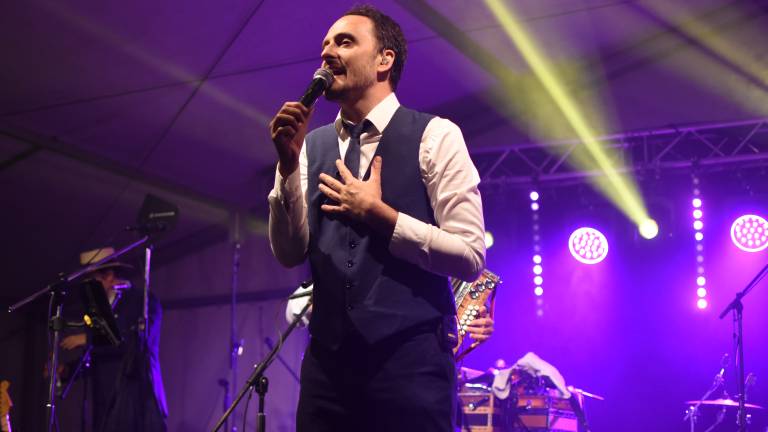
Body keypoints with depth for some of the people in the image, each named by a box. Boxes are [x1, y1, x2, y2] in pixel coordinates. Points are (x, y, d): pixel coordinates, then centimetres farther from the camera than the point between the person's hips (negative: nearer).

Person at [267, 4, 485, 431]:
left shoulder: (435, 136, -3)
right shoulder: (313, 145, 10)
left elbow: (470, 256, -8)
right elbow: (290, 253, 5)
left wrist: (376, 213, -13)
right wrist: (288, 163, -5)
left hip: (409, 358, -4)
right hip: (328, 358, 4)